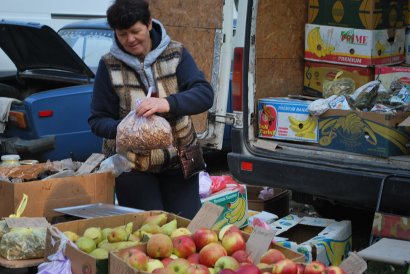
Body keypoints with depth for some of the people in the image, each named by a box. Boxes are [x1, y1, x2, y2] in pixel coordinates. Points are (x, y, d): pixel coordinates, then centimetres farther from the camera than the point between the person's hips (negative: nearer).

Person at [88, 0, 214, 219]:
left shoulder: (175, 53, -2)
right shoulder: (109, 65, -4)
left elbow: (205, 94, -15)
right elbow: (97, 121, -2)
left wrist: (168, 103, -34)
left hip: (179, 160, 1)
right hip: (131, 165, -1)